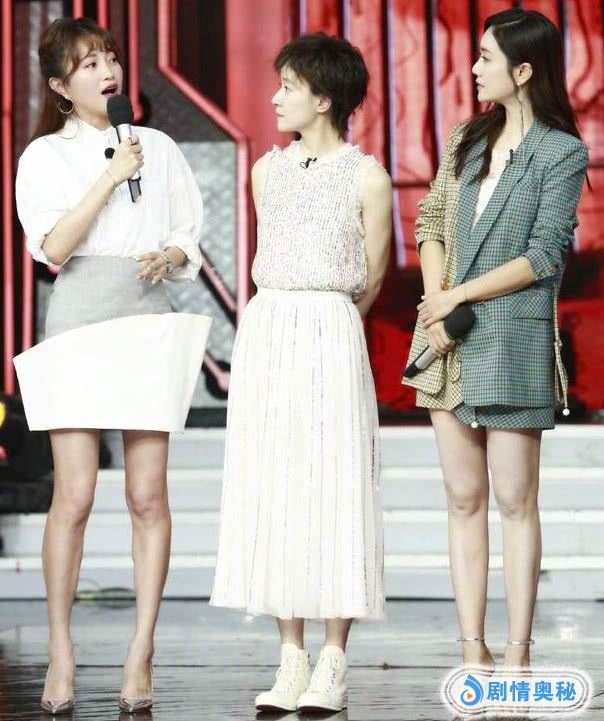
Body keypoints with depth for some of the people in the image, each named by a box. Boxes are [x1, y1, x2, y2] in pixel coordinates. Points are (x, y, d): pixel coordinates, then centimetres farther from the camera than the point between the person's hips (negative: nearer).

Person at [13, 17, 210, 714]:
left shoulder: (158, 148, 15)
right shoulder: (45, 155, 8)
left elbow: (188, 239, 18)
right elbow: (52, 247, -6)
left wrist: (168, 256, -4)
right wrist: (111, 175, -8)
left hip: (149, 322, 2)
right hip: (78, 322, -2)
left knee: (147, 494, -3)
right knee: (74, 494, -8)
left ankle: (140, 655, 3)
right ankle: (61, 652, 3)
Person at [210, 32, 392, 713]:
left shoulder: (367, 177, -2)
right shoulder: (268, 170, 13)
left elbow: (368, 282, 4)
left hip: (331, 335, -5)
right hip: (264, 332, 5)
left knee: (335, 487, -4)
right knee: (271, 489, 2)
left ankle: (333, 663, 1)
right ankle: (291, 659, 8)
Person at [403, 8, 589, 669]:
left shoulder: (561, 153, -4)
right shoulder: (467, 140, 13)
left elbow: (542, 257, -10)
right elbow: (431, 224, 10)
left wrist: (457, 296, -10)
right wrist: (434, 306, -5)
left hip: (513, 337, -5)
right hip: (450, 341, 6)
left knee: (514, 499, -3)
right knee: (463, 498, 5)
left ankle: (517, 656, 1)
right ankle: (473, 652, 9)